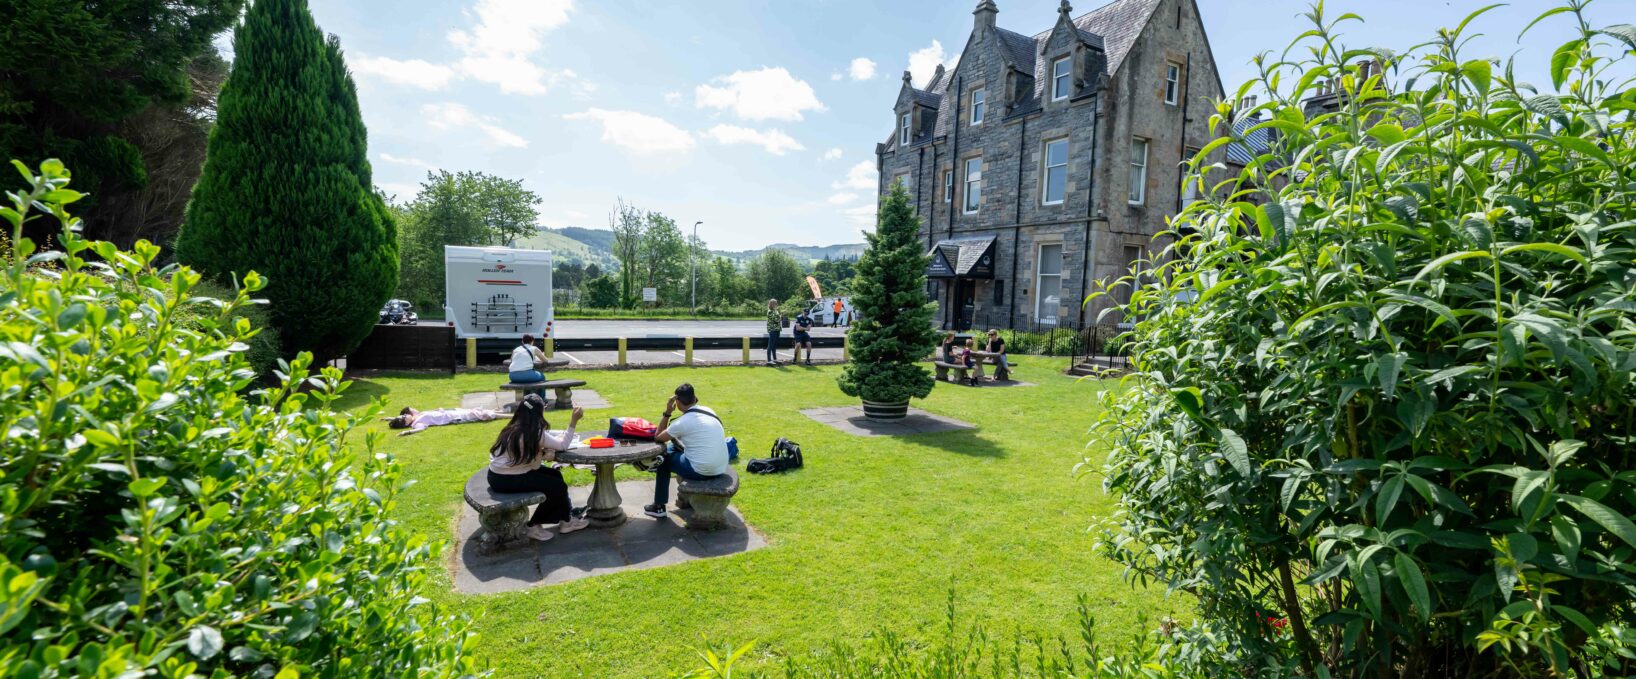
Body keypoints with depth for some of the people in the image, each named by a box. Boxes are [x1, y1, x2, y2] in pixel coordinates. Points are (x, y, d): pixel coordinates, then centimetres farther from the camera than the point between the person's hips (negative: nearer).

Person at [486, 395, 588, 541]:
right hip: (504, 480, -9)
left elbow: (546, 439, 5)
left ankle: (565, 519, 18)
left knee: (555, 474, 11)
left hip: (505, 472, 9)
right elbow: (563, 445, -15)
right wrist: (573, 422, -12)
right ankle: (533, 525, 13)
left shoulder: (517, 428, 4)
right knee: (558, 486, -4)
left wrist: (548, 451, -17)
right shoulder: (534, 433, -23)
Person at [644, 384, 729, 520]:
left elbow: (658, 438, 1)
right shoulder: (708, 411, 5)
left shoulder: (683, 422, -14)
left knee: (664, 458, 18)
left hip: (701, 471, -7)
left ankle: (659, 507, 25)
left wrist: (667, 413, -1)